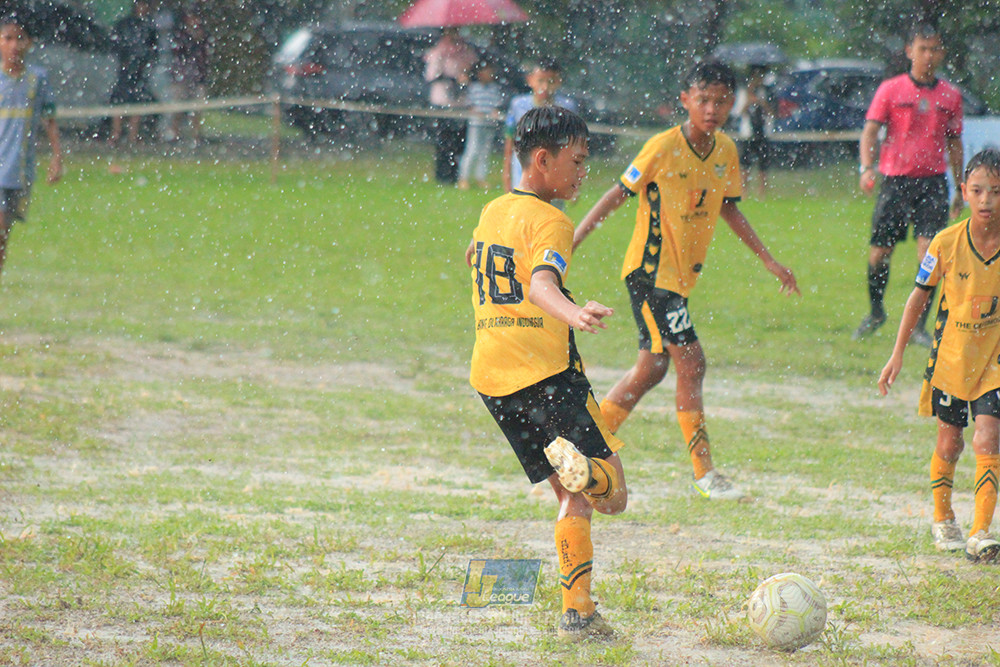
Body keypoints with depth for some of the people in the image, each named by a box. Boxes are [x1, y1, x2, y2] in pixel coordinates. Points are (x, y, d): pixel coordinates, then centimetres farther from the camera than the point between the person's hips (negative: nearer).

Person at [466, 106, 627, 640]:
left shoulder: (492, 212, 16)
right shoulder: (549, 220, -9)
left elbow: (472, 256, 39)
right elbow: (540, 285, -29)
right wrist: (573, 314, -48)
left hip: (490, 375, 7)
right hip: (546, 371, -7)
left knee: (572, 496, 11)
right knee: (611, 492, -6)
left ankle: (577, 611, 0)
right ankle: (584, 467, -40)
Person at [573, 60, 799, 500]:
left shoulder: (725, 151, 3)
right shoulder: (663, 147, -16)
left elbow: (728, 208, 16)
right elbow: (618, 195, -11)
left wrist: (768, 261, 16)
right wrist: (571, 242, -14)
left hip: (681, 274, 8)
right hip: (650, 270, -8)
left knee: (652, 369, 14)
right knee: (691, 362, -13)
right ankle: (704, 472, -9)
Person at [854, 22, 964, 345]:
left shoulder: (950, 95, 9)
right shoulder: (891, 89, 1)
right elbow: (871, 129, -5)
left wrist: (959, 189, 19)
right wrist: (866, 167, -21)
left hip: (932, 182, 1)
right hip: (895, 181, -1)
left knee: (929, 253, -11)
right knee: (879, 252, 4)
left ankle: (919, 327, -4)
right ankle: (876, 312, 30)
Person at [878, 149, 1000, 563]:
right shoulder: (946, 243, -12)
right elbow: (919, 296, 1)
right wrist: (898, 355, 2)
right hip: (950, 356, 1)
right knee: (949, 445, 9)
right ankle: (942, 521, 32)